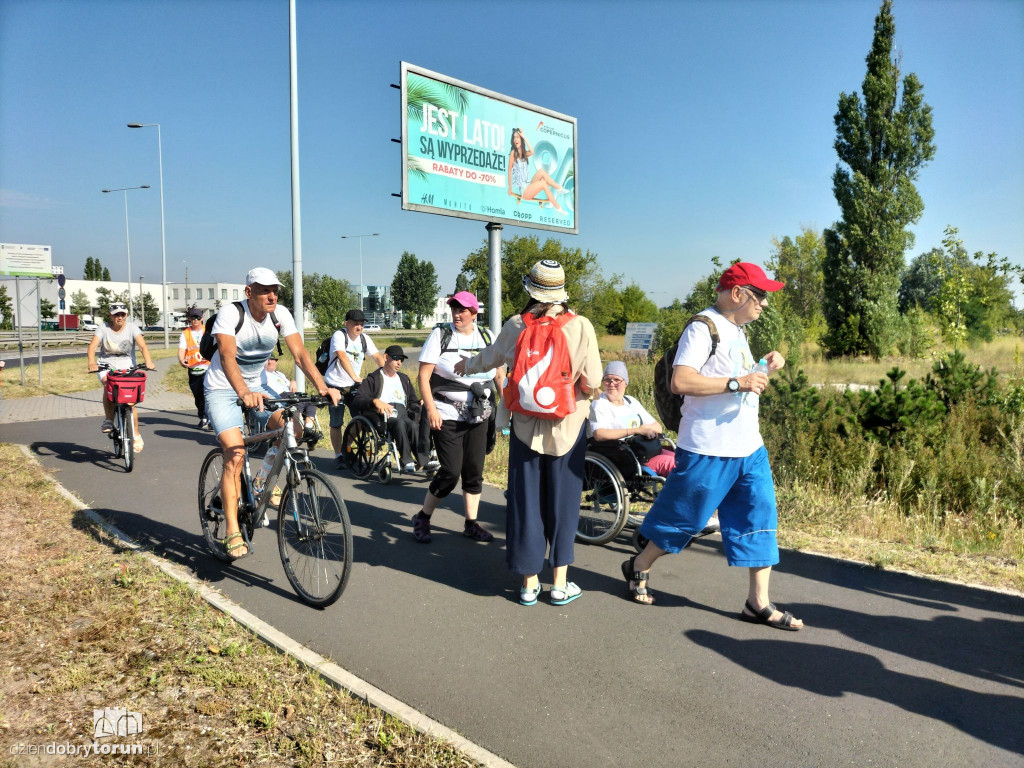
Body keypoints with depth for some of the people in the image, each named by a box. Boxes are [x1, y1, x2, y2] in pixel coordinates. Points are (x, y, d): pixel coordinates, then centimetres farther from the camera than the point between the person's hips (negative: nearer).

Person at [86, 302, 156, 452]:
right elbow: (92, 346, -17)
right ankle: (108, 419, -14)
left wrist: (148, 361, -37)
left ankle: (136, 436, 4)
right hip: (107, 366, 0)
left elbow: (142, 345, -17)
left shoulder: (132, 328, -4)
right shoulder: (103, 328, -4)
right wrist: (92, 362, -37)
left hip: (127, 368, 0)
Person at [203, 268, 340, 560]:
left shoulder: (281, 315, -10)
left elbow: (300, 353, -18)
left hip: (255, 386, 5)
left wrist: (322, 386, -34)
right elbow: (227, 356, -36)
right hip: (223, 389, -5)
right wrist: (244, 394, -53)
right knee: (235, 454, -19)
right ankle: (232, 531, -12)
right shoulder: (230, 313, -22)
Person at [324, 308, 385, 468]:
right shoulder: (339, 335, -14)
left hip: (354, 385, 5)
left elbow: (378, 357, -3)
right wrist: (355, 377, -38)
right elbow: (342, 357, -28)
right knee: (336, 423, 1)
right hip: (336, 384, -5)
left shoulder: (364, 339, 2)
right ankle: (338, 455, 12)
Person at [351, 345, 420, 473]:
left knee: (412, 425, -34)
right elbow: (357, 401, -1)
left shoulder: (404, 379, 31)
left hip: (403, 416, 4)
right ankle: (407, 461, -39)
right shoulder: (373, 378, 13)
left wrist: (420, 406, 5)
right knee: (400, 423, -38)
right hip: (382, 418, -4)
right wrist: (375, 401, -20)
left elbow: (412, 403, 29)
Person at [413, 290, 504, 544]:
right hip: (447, 417, -4)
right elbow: (424, 375, -8)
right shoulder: (440, 334, -3)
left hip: (478, 417, 4)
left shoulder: (486, 337, 7)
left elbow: (499, 375, 12)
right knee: (451, 471, -7)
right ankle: (422, 518, 13)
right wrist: (431, 409, -17)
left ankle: (471, 523, 21)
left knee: (474, 471, 7)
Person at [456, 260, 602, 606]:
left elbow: (490, 357, 14)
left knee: (526, 501, 10)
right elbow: (592, 382, -11)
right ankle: (560, 583, 17)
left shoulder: (516, 325, -3)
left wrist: (466, 366, 35)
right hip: (567, 425, -1)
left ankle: (529, 583, 19)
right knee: (562, 501, 10)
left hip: (526, 425, 2)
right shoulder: (580, 326, -10)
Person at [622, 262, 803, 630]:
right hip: (708, 449, -8)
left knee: (759, 517, 7)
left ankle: (758, 603, 17)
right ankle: (639, 567, 28)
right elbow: (680, 381, -25)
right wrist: (738, 382, -26)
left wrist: (764, 367, 9)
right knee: (684, 516, 5)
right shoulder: (703, 328, -14)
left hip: (749, 448, 9)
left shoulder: (738, 330, 15)